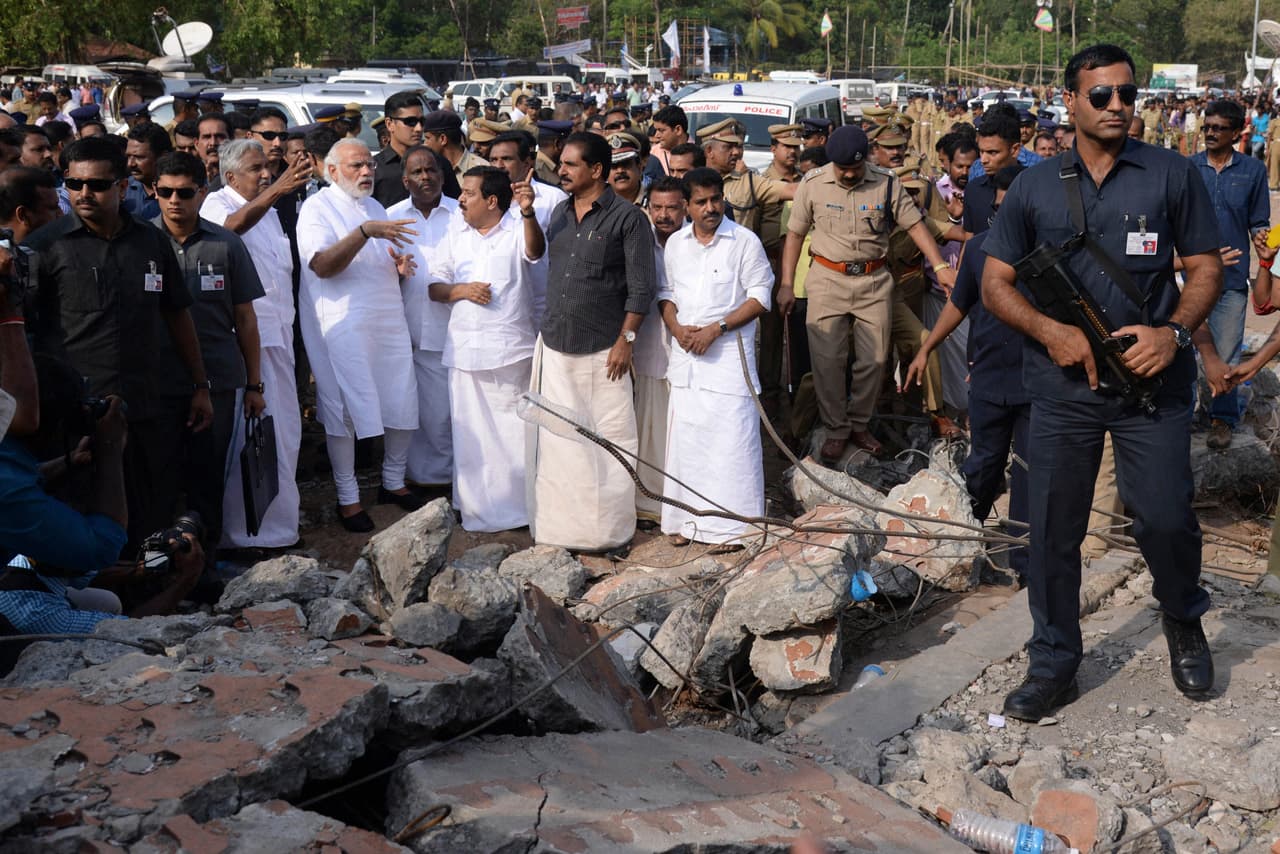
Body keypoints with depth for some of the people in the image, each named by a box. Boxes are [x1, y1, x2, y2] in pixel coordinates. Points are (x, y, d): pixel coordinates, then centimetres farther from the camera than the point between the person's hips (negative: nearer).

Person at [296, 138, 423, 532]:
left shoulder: (375, 207, 19)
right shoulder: (317, 208, -5)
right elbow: (322, 266, -19)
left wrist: (401, 265, 5)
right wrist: (365, 232, -28)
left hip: (389, 322, 7)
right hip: (343, 327, -7)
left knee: (403, 406, 7)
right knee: (343, 411, -3)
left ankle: (393, 482, 25)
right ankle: (347, 498, 9)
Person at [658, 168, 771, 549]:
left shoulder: (745, 242, -5)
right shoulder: (675, 243, 9)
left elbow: (760, 296, -7)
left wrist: (716, 328, -15)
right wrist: (676, 328, -3)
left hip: (728, 353, -5)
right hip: (685, 353, 5)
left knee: (731, 438, -6)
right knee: (684, 437, 8)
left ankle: (731, 524, 3)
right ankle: (687, 519, 18)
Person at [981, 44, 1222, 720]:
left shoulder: (1173, 175, 2)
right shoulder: (1034, 188, 5)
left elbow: (1205, 267, 4)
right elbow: (995, 282, 6)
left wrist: (1174, 332, -15)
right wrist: (1051, 332, -12)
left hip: (1152, 380, -1)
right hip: (1062, 386, 2)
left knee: (1166, 518, -2)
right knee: (1052, 530, 6)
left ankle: (1183, 620, 31)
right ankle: (1053, 666, 22)